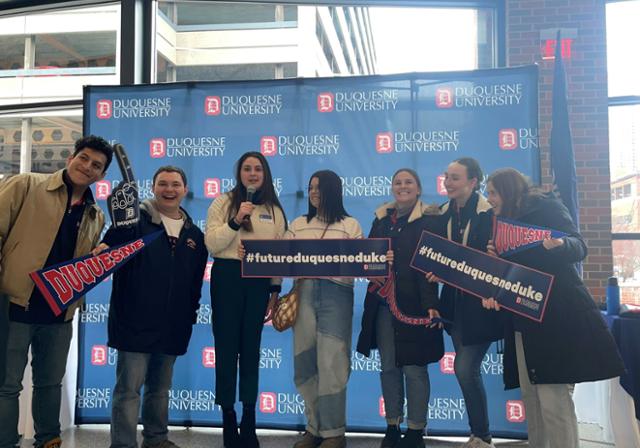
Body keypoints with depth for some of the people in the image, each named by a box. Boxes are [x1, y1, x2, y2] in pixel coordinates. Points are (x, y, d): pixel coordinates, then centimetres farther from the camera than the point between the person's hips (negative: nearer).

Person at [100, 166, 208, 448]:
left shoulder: (194, 234, 11)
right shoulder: (135, 220, -3)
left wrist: (191, 315, 12)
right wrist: (104, 251, -33)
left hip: (172, 327, 5)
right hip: (135, 322, -5)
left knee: (160, 388, 18)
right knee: (129, 388, -1)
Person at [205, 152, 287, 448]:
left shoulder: (274, 210, 11)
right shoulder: (223, 203, 3)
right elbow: (211, 245, -7)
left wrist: (275, 289, 6)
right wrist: (236, 220, -18)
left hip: (259, 281, 2)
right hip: (227, 278, -2)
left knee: (251, 346, 8)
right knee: (226, 345, 1)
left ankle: (249, 418, 18)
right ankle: (228, 416, 13)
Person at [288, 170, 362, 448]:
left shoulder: (350, 225, 5)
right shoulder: (298, 225, 14)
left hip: (336, 294, -4)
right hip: (304, 293, 4)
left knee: (331, 363, -3)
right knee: (305, 362, 6)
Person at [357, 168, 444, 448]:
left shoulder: (430, 219, -2)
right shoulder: (381, 219, 14)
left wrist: (430, 304, -17)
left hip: (414, 304, -5)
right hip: (383, 303, 5)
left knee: (414, 367, 1)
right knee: (388, 366, 10)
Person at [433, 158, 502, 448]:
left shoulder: (488, 214, -11)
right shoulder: (444, 214, 8)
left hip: (480, 301, -6)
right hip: (455, 299, 6)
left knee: (465, 369, -7)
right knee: (467, 369, 12)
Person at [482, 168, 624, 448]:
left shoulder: (545, 207, -2)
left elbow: (578, 248, -15)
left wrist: (559, 244, -36)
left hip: (557, 316, -8)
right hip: (523, 320, 8)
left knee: (554, 400, -10)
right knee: (530, 397, 11)